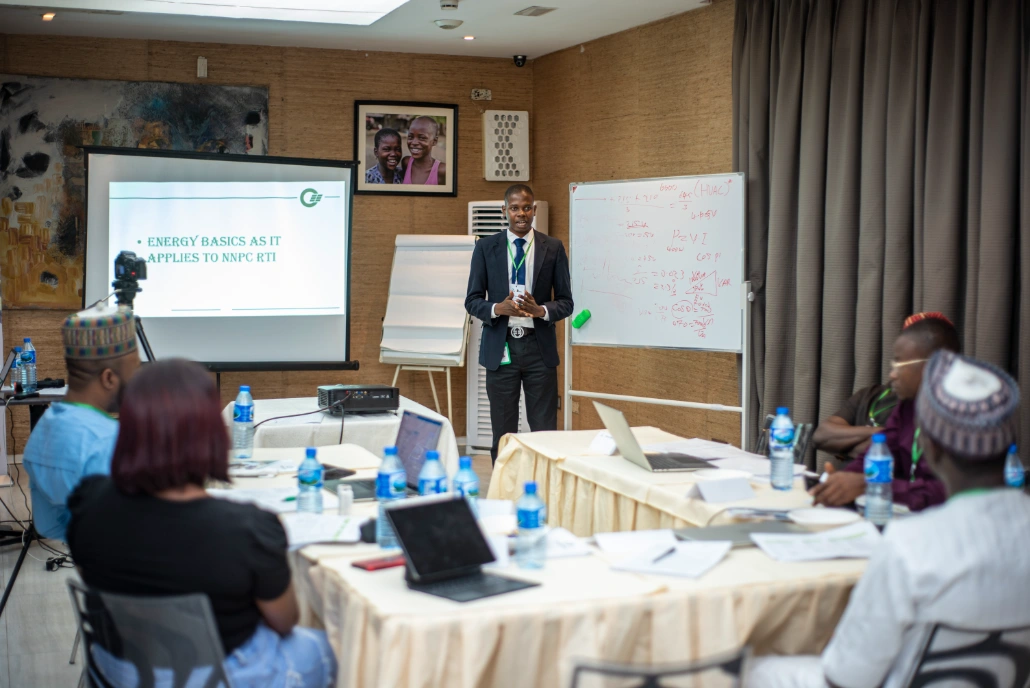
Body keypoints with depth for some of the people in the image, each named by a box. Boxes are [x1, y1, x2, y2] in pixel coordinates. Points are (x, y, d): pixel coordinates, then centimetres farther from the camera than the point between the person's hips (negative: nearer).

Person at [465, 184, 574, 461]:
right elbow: (472, 301, 4)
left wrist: (541, 310, -16)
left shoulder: (553, 248, 4)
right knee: (503, 432, 6)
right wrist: (498, 308, -16)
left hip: (539, 347, 0)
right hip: (500, 347, 0)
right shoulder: (486, 247, 4)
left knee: (545, 431, 1)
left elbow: (566, 302, 5)